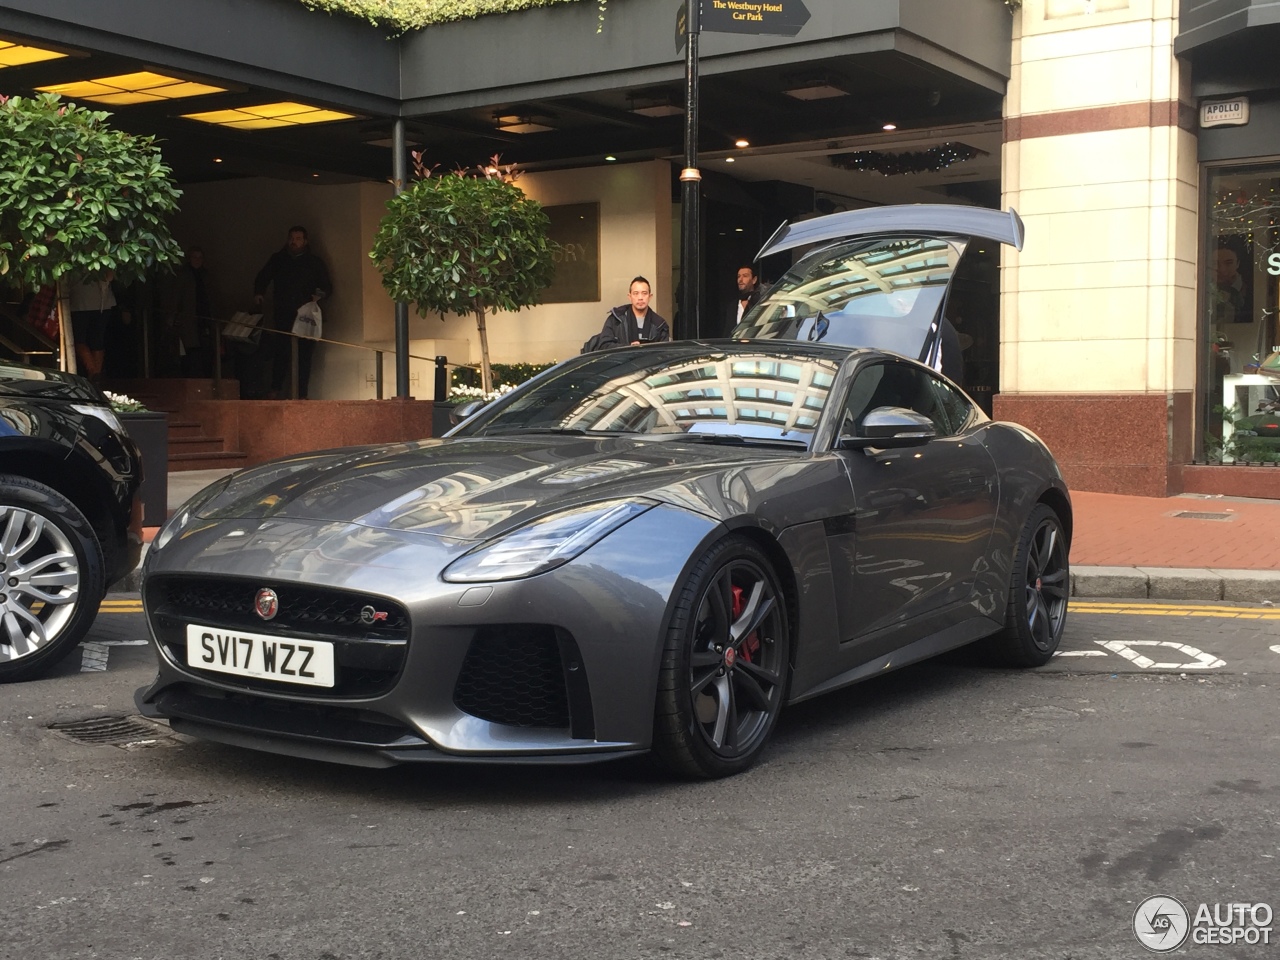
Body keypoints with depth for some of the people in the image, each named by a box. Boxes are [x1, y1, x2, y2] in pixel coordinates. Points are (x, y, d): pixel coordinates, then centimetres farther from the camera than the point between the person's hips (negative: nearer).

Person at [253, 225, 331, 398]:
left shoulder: (315, 262, 9)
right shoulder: (277, 259, 14)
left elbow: (327, 287, 10)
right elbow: (262, 278, 23)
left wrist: (320, 295, -11)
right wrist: (258, 293, 5)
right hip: (282, 316, 1)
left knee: (304, 355, -4)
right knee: (280, 351, -6)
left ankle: (302, 394, -2)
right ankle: (275, 390, 3)